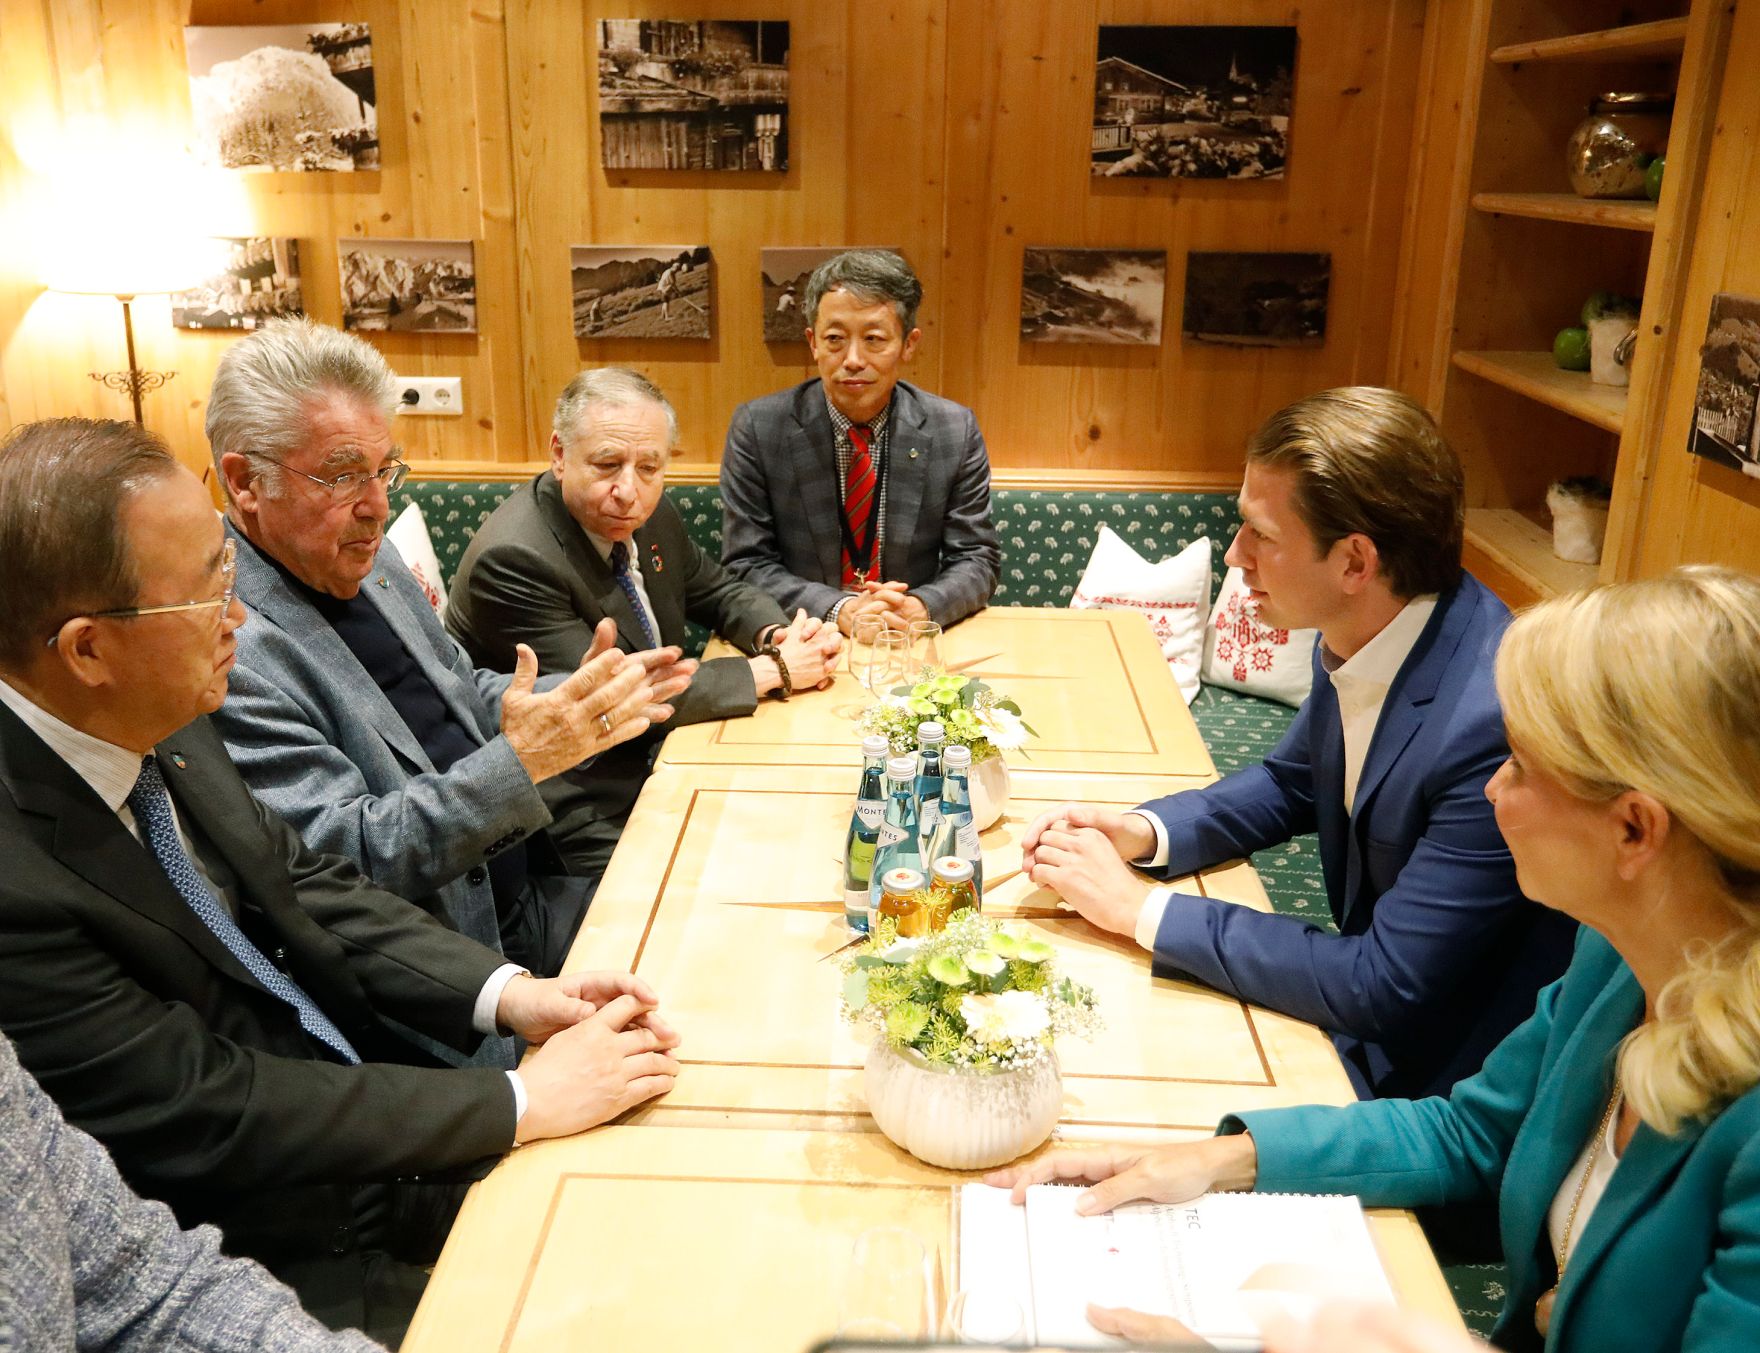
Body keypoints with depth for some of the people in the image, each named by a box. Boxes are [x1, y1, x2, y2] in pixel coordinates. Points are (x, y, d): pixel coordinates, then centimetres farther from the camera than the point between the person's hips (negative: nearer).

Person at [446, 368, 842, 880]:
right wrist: (771, 671, -19)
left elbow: (718, 590, 16)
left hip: (657, 759, 8)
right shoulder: (513, 560, -25)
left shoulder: (648, 512, 0)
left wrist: (778, 635, -8)